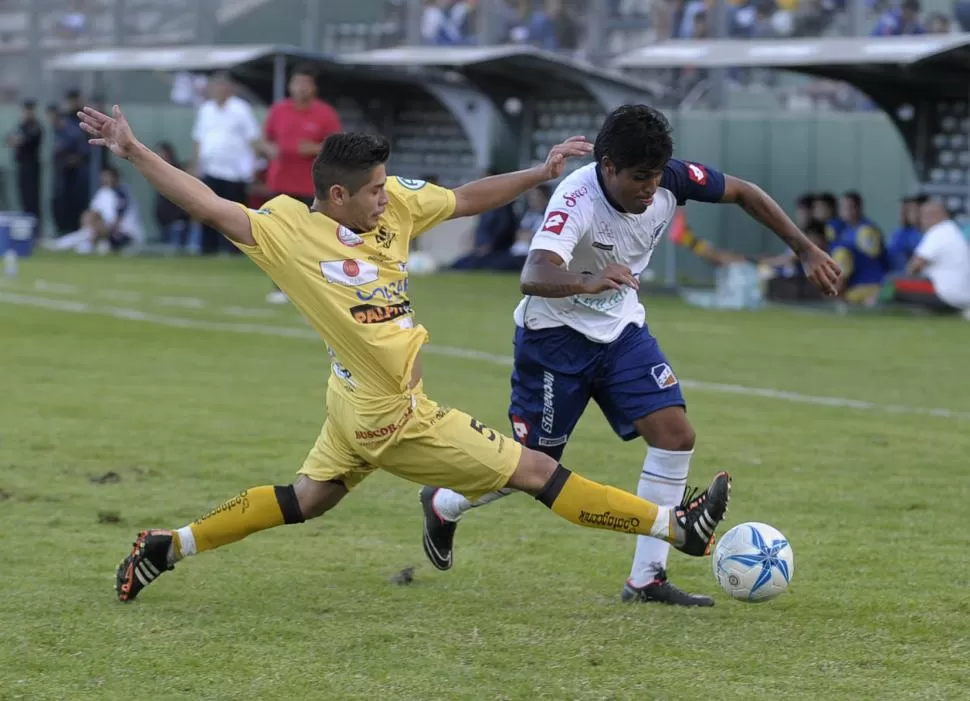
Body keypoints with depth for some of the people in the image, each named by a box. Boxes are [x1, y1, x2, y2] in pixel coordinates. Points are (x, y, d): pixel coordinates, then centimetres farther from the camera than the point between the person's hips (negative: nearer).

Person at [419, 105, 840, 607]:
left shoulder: (671, 179, -18)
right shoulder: (576, 199, -34)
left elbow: (743, 193, 1)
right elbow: (532, 277, -50)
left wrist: (806, 250, -1)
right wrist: (587, 282, -70)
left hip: (622, 329, 6)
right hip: (555, 333, -6)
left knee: (675, 434, -11)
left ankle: (646, 579, -2)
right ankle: (443, 505, 35)